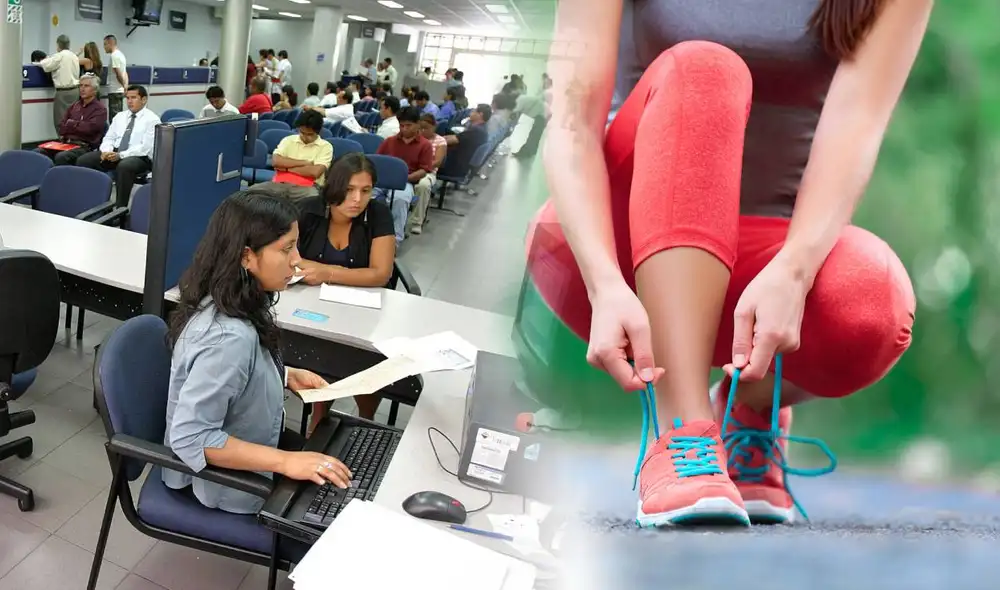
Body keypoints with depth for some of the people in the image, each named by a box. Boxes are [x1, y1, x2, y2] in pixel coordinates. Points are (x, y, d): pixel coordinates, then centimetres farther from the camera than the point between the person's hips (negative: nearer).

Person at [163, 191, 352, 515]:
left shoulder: (232, 303, -8)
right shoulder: (229, 337, -36)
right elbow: (191, 438, -33)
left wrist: (286, 375, 0)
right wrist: (284, 462, -33)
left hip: (238, 446, 8)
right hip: (222, 481, -8)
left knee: (335, 471, 16)